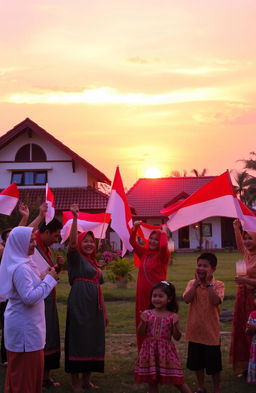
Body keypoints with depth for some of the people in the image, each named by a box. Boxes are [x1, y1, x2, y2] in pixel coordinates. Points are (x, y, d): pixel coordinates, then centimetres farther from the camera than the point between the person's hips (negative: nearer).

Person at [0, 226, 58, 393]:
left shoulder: (23, 263, 9)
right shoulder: (20, 268, -21)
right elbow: (29, 297, -27)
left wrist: (44, 277, 8)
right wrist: (49, 279, -19)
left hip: (25, 323, 10)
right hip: (25, 326, -10)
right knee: (26, 369, 0)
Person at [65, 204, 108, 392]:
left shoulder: (95, 263, 19)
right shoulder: (76, 258, 0)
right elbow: (72, 242, -21)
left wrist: (104, 311, 19)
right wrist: (75, 218, -29)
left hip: (94, 307, 7)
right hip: (79, 304, -7)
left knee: (93, 340, 9)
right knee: (78, 339, -3)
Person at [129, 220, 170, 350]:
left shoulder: (162, 255, -7)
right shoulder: (144, 252, 10)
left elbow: (164, 245, -27)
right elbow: (132, 242, 12)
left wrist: (163, 234, -9)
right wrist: (135, 228, -2)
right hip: (142, 293, 6)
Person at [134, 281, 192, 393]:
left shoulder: (172, 316, -4)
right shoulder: (147, 314, -1)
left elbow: (177, 337, -2)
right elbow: (140, 333, -1)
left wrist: (175, 324, -18)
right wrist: (143, 322, -17)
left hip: (166, 350, -2)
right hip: (150, 350, 2)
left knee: (176, 380, 3)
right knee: (152, 380, 9)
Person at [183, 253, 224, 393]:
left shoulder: (218, 285, -8)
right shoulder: (192, 283, 0)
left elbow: (216, 301, -26)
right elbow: (187, 299, -17)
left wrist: (209, 283, -21)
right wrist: (197, 282, -16)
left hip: (211, 332, -3)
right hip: (195, 330, 3)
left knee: (214, 364, 8)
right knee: (197, 363, 17)